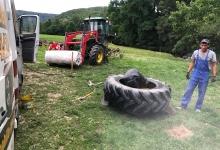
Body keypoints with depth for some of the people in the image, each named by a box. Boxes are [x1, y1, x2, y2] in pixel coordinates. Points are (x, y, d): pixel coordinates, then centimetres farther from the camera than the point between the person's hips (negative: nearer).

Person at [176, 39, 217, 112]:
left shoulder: (211, 54, -6)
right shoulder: (196, 52, 0)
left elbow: (214, 65, -3)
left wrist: (214, 76, -10)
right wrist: (188, 72, 5)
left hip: (205, 75, -1)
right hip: (195, 73, 2)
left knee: (202, 92, 6)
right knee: (189, 89, 1)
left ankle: (198, 107, 19)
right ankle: (184, 105, 8)